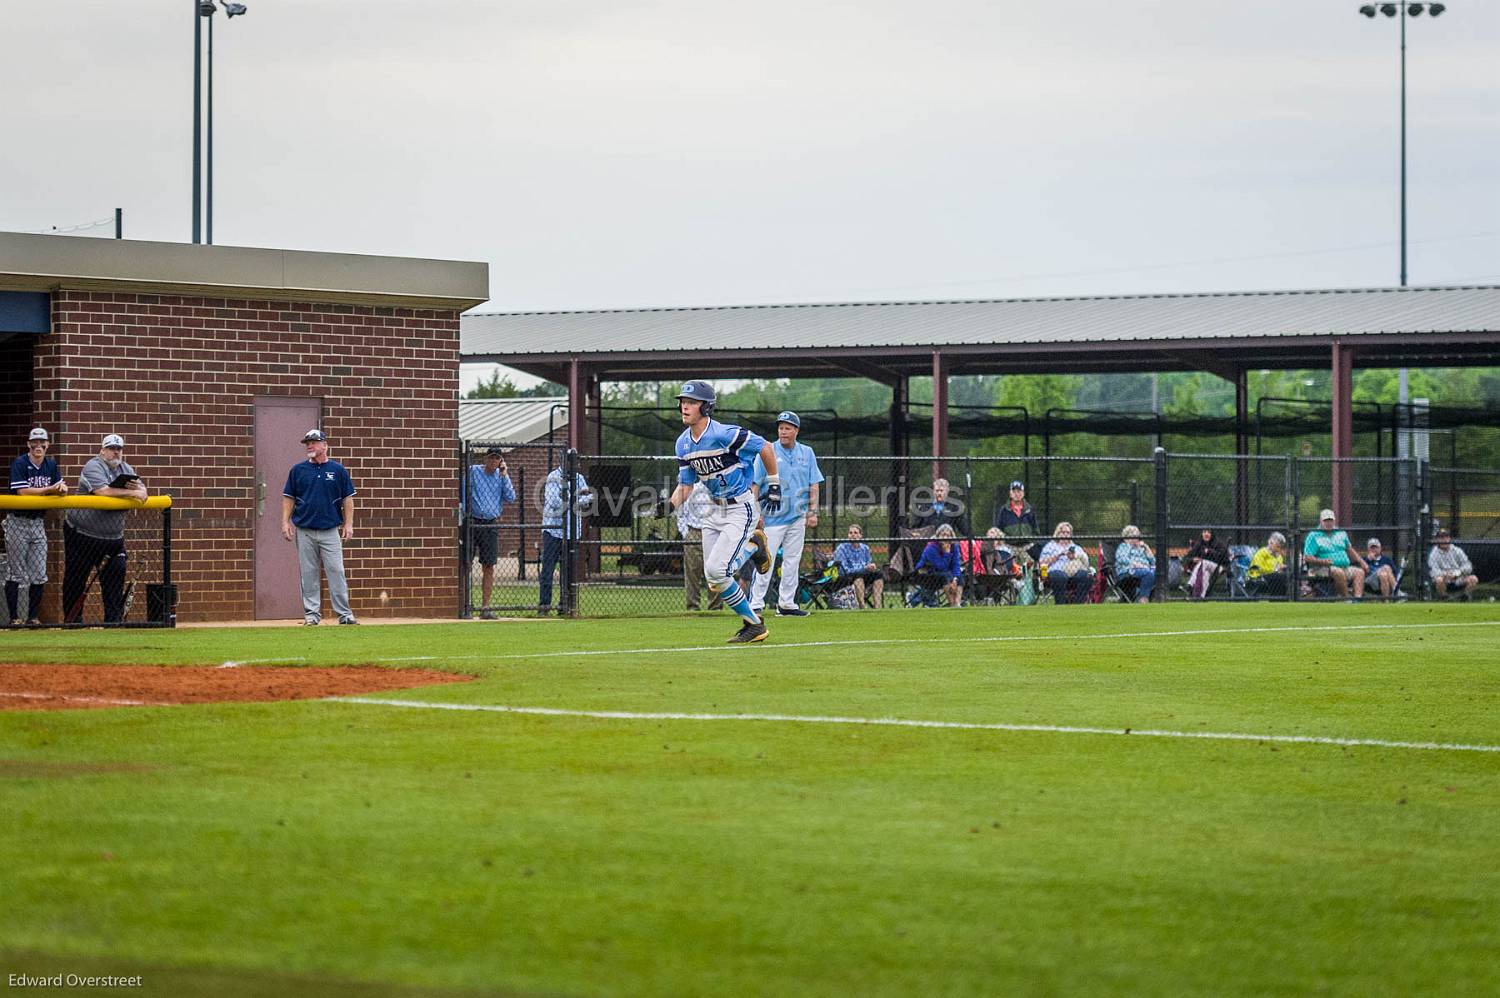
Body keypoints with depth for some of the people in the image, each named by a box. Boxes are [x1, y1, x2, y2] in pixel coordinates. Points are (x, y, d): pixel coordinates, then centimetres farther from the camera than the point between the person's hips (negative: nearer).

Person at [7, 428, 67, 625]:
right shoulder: (19, 464, -12)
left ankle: (33, 616, 13)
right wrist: (49, 489, -23)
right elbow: (23, 492, -21)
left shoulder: (51, 465, 7)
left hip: (38, 522, 6)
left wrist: (62, 487, -15)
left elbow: (61, 486, 9)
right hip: (17, 522, -6)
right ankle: (14, 617, 3)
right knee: (15, 573, -2)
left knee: (39, 575, 5)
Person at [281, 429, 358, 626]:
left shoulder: (338, 470, 5)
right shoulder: (298, 470, 8)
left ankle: (344, 614, -4)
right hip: (304, 532, 1)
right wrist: (285, 522, 0)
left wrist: (348, 524, -1)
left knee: (336, 571, -6)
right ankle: (312, 613, 8)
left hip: (330, 531, -1)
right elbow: (289, 498, 10)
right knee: (308, 573, 2)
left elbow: (348, 498, 7)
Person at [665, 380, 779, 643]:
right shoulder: (683, 443, 3)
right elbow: (685, 485, 10)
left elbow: (766, 447, -11)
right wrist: (669, 505, -10)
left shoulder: (725, 434, -21)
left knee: (716, 570, -18)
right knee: (713, 579, 4)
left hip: (741, 509, -8)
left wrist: (774, 486, -5)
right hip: (715, 511, 8)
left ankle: (754, 624, -2)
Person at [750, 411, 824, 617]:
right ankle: (756, 603, -7)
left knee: (792, 561, 7)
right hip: (773, 516, -4)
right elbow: (755, 484, -2)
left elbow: (814, 485, 11)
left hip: (798, 517, 4)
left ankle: (786, 603, 13)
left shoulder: (807, 453, 9)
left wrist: (813, 512, 2)